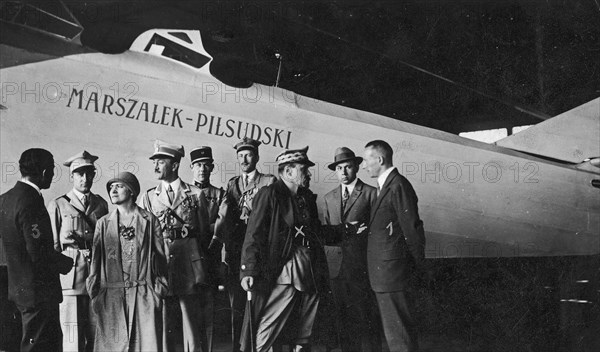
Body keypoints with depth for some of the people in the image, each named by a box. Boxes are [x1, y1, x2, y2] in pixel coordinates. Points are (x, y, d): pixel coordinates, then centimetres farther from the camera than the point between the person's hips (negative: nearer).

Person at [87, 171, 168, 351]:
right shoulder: (103, 223, 10)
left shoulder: (150, 220, 5)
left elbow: (160, 257, 5)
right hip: (111, 296, 2)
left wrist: (159, 291, -1)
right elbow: (96, 259, 9)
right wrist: (94, 294, 4)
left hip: (144, 295, -2)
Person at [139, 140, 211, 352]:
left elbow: (204, 233, 9)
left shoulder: (196, 194, 5)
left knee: (193, 324, 0)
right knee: (162, 324, 3)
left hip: (190, 266, -1)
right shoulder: (148, 197, 10)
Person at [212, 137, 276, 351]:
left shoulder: (269, 182, 5)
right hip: (235, 251, 4)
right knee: (236, 305, 6)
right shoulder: (232, 184, 16)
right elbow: (223, 215, 1)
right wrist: (216, 239, -12)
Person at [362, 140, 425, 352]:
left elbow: (412, 229, -16)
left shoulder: (398, 186, -15)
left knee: (398, 335, -4)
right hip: (383, 274, 10)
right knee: (394, 330, 16)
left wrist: (417, 265, -8)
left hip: (391, 272, -10)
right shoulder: (386, 186, 15)